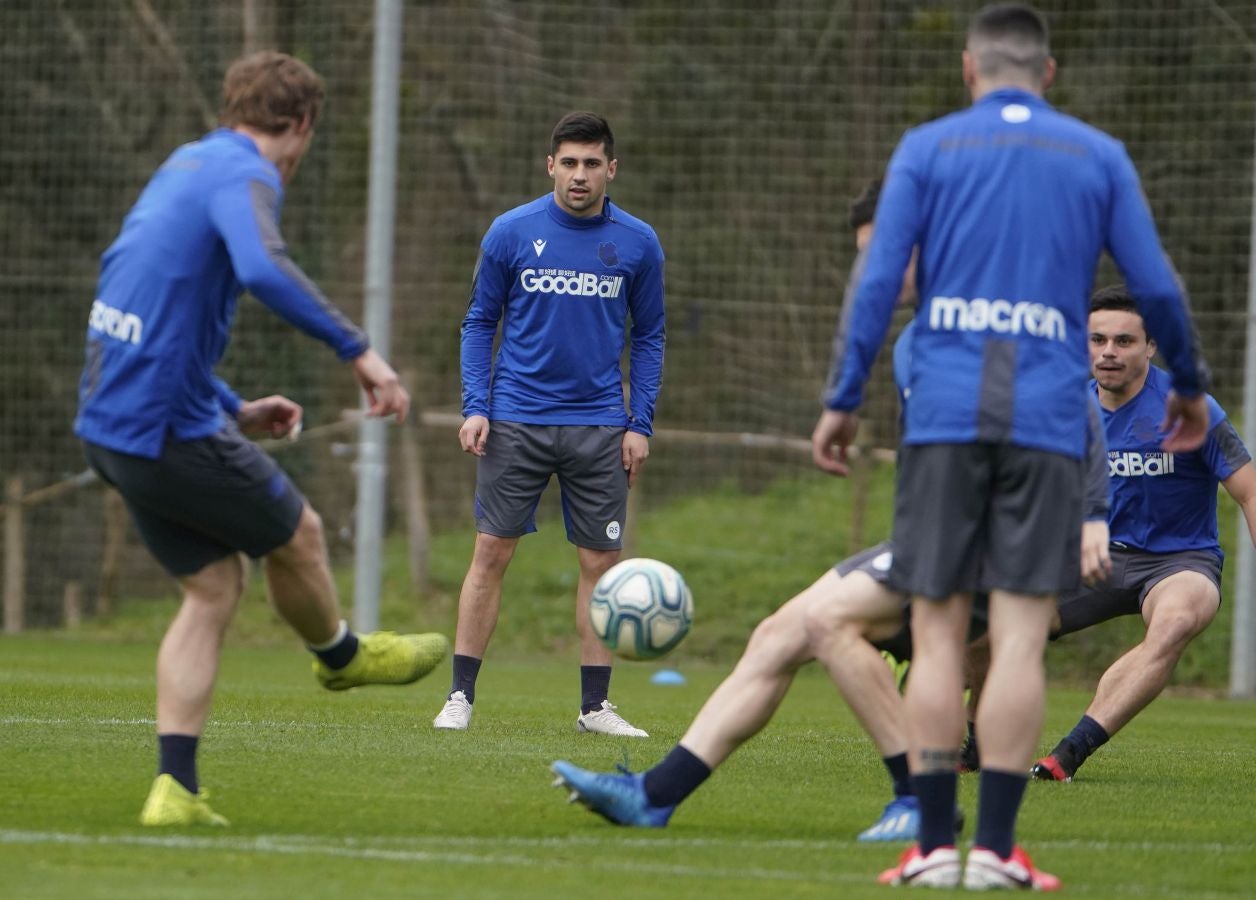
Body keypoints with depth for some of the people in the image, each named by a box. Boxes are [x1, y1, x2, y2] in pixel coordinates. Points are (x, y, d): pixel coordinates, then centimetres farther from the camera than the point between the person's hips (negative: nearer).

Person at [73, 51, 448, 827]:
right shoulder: (243, 175, -13)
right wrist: (358, 350, -33)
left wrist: (234, 409, 25)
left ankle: (175, 788, 7)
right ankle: (343, 655, 43)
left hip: (112, 426, 9)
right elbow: (264, 268, -36)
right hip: (171, 430, -9)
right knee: (297, 534, 15)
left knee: (215, 586, 14)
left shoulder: (185, 166, 16)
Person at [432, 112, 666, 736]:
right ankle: (460, 696, 1)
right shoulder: (511, 233, -1)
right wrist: (475, 407, -5)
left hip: (599, 424, 1)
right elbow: (479, 322, 6)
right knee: (491, 551, -4)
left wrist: (640, 424, 2)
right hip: (517, 421, -1)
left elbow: (648, 336, 11)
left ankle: (595, 705, 9)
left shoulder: (637, 243, 3)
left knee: (601, 561, 1)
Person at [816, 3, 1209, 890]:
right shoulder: (1098, 157, 10)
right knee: (1020, 639, -2)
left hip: (944, 418, 0)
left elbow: (878, 279, 0)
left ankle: (936, 845, 0)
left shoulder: (927, 149, 7)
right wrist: (1190, 385, 25)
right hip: (1048, 420, 0)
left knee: (938, 633, 3)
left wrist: (845, 401, 4)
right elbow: (1157, 288, 9)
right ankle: (996, 849, -6)